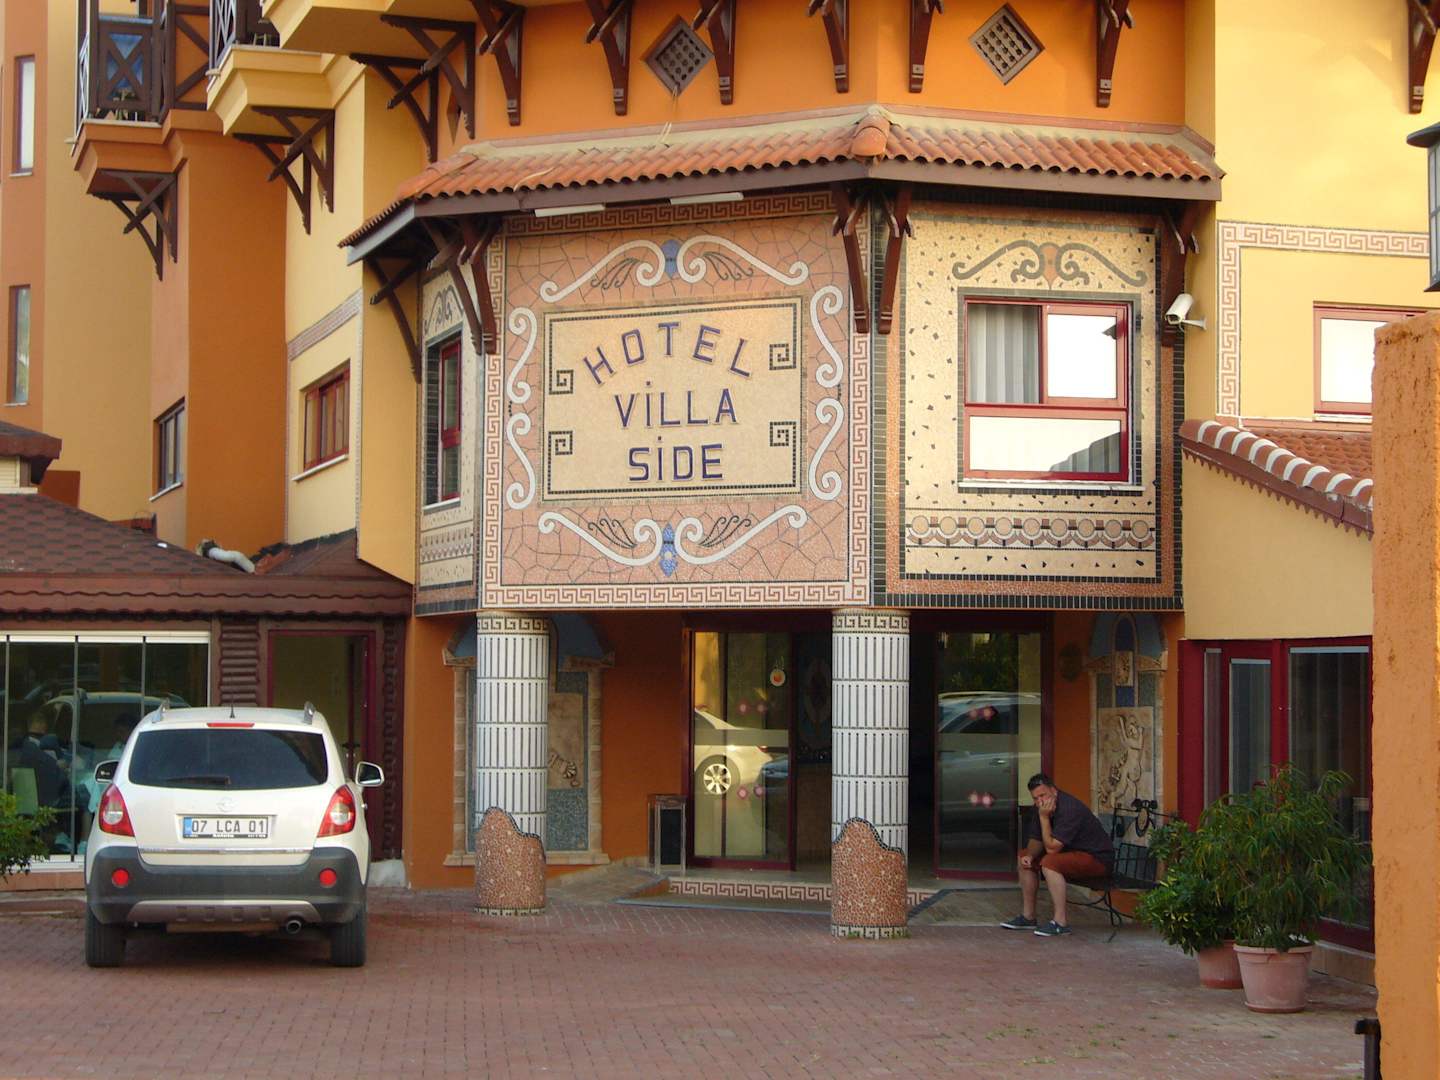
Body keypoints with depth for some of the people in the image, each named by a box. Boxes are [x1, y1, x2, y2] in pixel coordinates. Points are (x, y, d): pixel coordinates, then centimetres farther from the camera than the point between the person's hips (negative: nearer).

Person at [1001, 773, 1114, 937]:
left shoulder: (1069, 808, -26)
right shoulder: (1042, 808, 2)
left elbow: (1051, 848, -28)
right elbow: (1036, 841, 9)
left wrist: (1044, 817, -25)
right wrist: (1029, 855, -12)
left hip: (1098, 858, -10)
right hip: (1072, 853, 10)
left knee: (1049, 862, -31)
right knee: (1025, 858, 8)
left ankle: (1061, 921, -27)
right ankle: (1028, 916, 11)